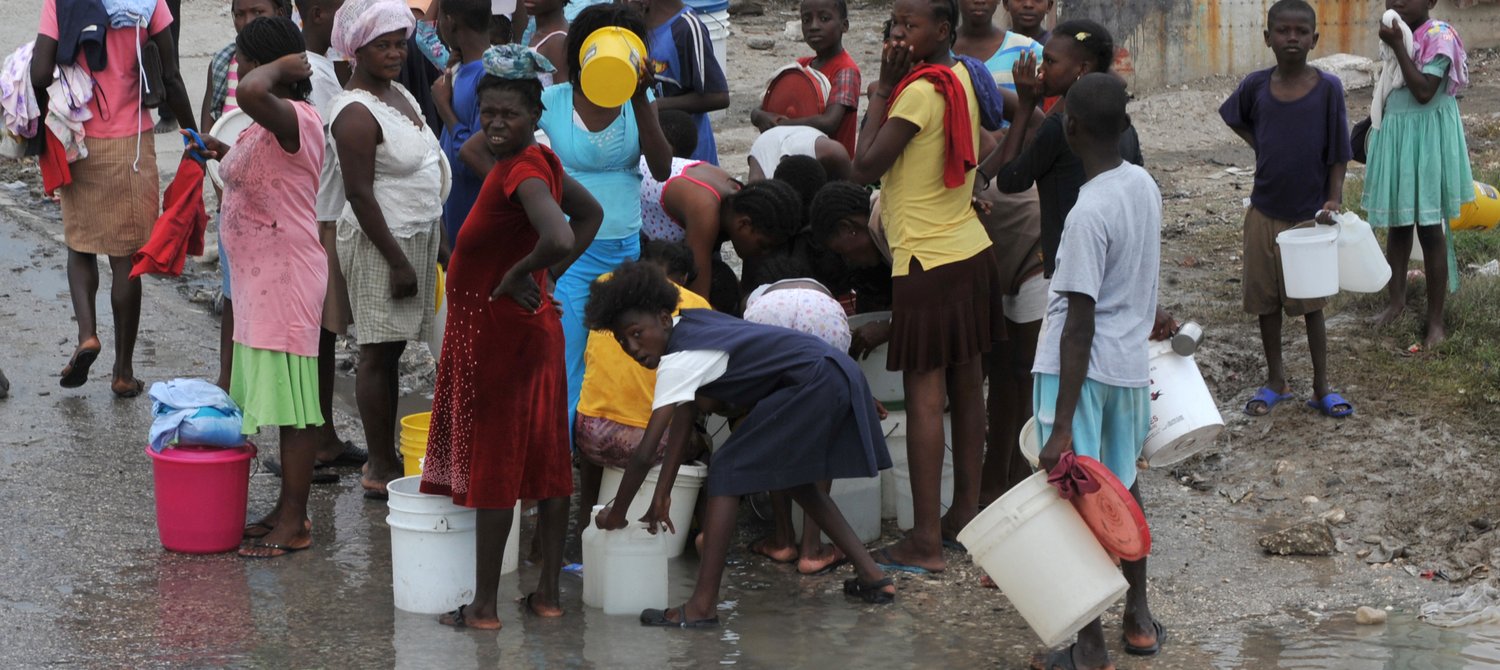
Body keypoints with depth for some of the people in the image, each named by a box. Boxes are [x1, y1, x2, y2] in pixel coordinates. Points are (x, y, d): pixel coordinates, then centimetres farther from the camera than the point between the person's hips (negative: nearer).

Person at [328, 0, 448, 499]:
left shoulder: (398, 95, 11)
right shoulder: (357, 113, -17)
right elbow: (359, 193, -20)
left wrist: (439, 236, 20)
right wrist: (397, 261, -20)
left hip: (418, 234, 9)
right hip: (380, 240, -9)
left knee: (391, 349, 14)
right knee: (379, 352, -3)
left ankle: (385, 457, 21)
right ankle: (380, 470, 1)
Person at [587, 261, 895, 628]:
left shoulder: (679, 360, -15)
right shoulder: (690, 323, 12)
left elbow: (644, 453, -14)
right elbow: (684, 416, 17)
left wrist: (616, 513, -1)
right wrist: (662, 495, 16)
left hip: (813, 384, -10)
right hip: (839, 378, 10)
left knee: (727, 471, -8)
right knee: (794, 478, 26)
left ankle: (703, 606, -12)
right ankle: (873, 577, 25)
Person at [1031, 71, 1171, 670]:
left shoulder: (1089, 213, -23)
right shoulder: (1144, 185, 1)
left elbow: (1080, 324, -24)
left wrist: (1062, 425, -23)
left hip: (1082, 369, -8)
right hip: (1130, 363, 8)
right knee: (1123, 487, 21)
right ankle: (1138, 620, 33)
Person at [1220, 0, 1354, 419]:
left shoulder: (1328, 88, -11)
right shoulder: (1256, 86, -5)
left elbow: (1338, 153, -6)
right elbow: (1234, 119, 17)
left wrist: (1334, 199, -17)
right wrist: (1265, 150, 4)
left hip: (1310, 213, -2)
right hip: (1265, 212, 2)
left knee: (1312, 304, 8)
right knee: (1266, 301, 11)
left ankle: (1321, 388, 20)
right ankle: (1276, 382, 26)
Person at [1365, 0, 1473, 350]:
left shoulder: (1439, 36, -19)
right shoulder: (1398, 34, 5)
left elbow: (1424, 92, -27)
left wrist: (1397, 46, -26)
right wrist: (1377, 125, 19)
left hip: (1427, 139, -7)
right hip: (1395, 135, 7)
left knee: (1430, 229, -1)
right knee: (1397, 224, 17)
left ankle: (1436, 321, 7)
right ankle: (1397, 300, 33)